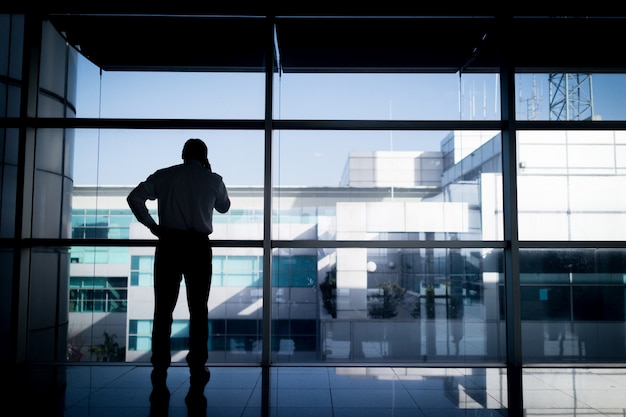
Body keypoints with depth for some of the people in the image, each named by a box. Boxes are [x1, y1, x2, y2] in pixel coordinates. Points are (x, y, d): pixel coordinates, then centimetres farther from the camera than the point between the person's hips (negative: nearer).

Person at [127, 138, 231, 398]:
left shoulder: (164, 175, 6)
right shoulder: (213, 180, 5)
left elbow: (134, 197, -3)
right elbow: (224, 207, 23)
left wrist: (152, 226, 2)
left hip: (169, 245, 1)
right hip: (199, 247, 0)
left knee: (163, 310, 4)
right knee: (198, 310, 8)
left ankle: (160, 376, 4)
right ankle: (197, 373, 11)